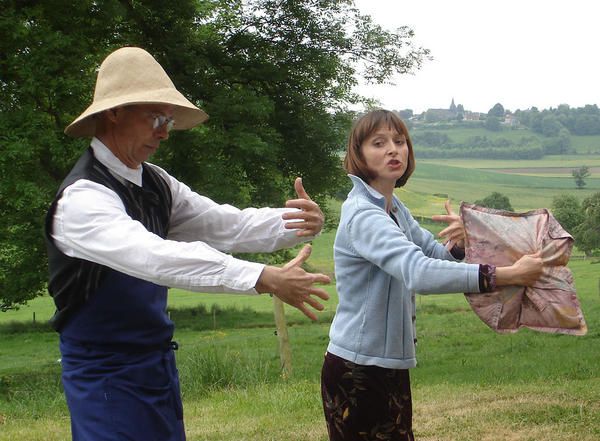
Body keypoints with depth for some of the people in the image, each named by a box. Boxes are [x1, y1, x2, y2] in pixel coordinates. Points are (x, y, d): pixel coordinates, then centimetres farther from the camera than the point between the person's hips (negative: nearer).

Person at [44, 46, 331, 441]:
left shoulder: (155, 183, 3)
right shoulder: (83, 198, -22)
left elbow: (223, 224, -2)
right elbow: (155, 256, -36)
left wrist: (298, 223, -21)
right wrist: (265, 279, -43)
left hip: (159, 364, 8)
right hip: (107, 377, -7)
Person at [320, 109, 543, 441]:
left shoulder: (394, 208, 9)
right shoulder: (362, 214, -21)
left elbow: (437, 255, 13)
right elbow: (418, 273, -35)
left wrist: (459, 241, -12)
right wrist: (509, 275, -38)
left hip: (390, 367, 9)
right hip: (356, 372, -9)